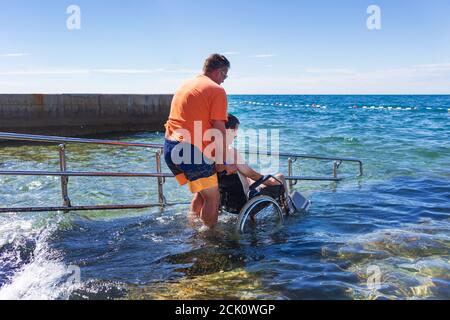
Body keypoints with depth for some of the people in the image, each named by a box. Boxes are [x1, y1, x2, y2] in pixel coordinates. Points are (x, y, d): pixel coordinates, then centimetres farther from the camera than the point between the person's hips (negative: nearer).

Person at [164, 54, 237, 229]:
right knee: (213, 197, 4)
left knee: (202, 192, 22)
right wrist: (222, 163, -3)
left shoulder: (185, 86, 21)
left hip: (169, 147, 9)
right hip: (192, 150, -8)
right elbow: (219, 131, -9)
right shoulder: (217, 91, -4)